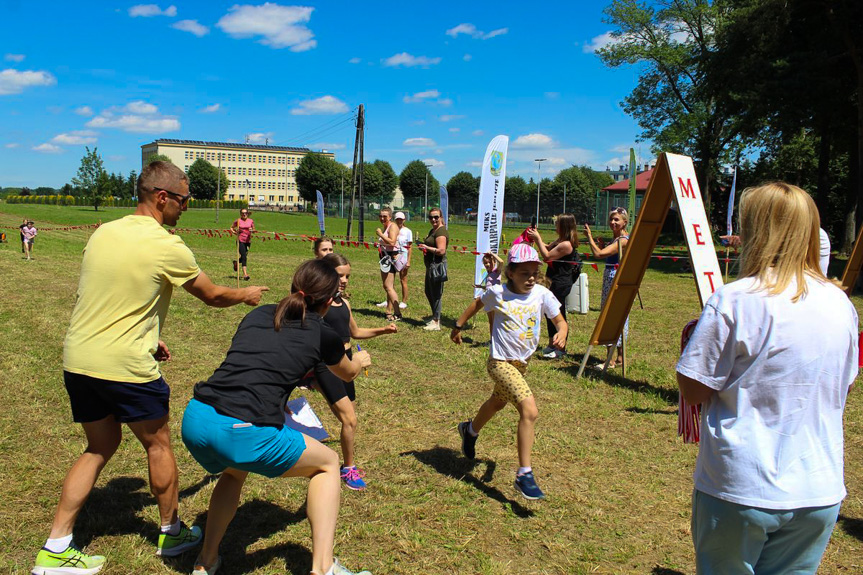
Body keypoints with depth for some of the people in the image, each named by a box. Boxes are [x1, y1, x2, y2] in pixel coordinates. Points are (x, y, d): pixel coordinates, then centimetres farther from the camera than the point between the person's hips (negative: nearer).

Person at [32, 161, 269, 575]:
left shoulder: (103, 233, 8)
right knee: (157, 445, 14)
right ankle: (172, 532, 31)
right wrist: (246, 295, 19)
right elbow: (212, 296, -1)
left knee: (100, 446, 20)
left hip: (77, 358, 7)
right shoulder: (167, 247, -14)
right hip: (125, 366, -7)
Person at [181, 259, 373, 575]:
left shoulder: (257, 314, 20)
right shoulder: (323, 334, 9)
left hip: (194, 419, 6)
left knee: (234, 471, 38)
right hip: (243, 434, -6)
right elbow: (347, 374, 31)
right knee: (327, 463, 19)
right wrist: (360, 360, 55)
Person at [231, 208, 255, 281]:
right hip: (240, 241, -4)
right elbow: (231, 228, 11)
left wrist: (252, 230, -10)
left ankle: (236, 263, 48)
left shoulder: (251, 221, 6)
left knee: (244, 257, 14)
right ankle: (245, 274, -17)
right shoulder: (238, 221, -1)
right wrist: (234, 232, -9)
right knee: (244, 256, -14)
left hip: (248, 241, 4)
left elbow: (254, 230, 12)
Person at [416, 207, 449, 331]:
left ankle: (436, 323, 3)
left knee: (435, 294, -4)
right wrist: (423, 246, 10)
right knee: (428, 292, 20)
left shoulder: (441, 231, -16)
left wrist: (426, 247, -16)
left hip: (437, 265, -11)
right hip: (430, 265, 11)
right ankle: (435, 317, 32)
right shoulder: (432, 230, 17)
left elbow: (441, 250, -24)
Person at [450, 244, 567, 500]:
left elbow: (560, 321, -2)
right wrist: (458, 326, 17)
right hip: (500, 362, -5)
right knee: (530, 411, -22)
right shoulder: (498, 293, -11)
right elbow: (478, 303, 9)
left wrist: (561, 334, -25)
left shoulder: (542, 295, -7)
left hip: (523, 362, 6)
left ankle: (470, 430, 60)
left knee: (498, 402, 29)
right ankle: (524, 474, -13)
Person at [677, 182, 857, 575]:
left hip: (739, 491, -5)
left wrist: (695, 343, 3)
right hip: (820, 492, 5)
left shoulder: (733, 302, -18)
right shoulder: (840, 304, 0)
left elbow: (692, 391, -13)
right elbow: (843, 384, 15)